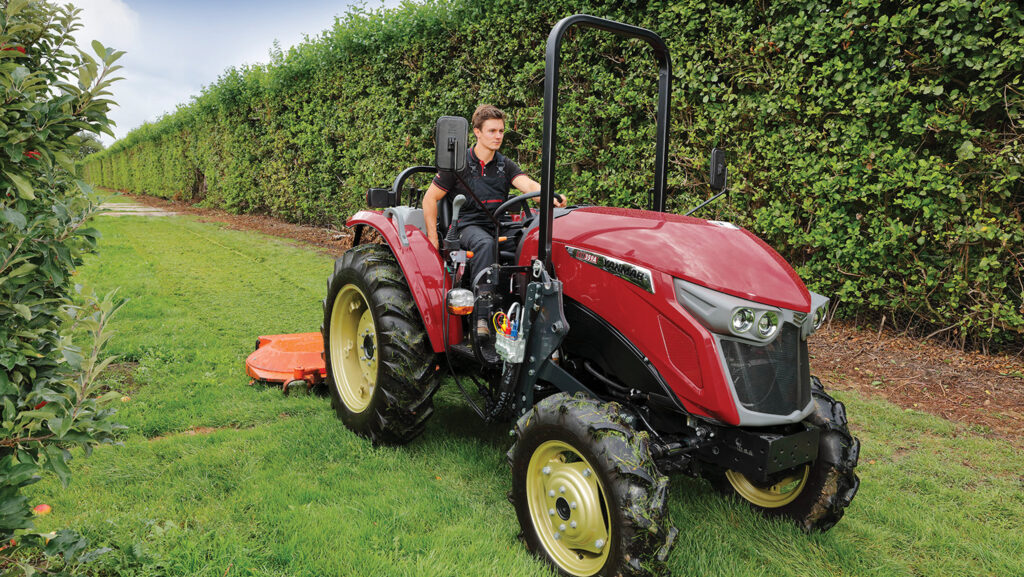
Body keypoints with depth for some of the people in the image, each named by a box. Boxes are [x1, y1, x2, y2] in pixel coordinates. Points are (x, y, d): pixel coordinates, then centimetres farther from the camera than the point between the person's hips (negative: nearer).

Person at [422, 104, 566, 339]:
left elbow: (528, 184, -8)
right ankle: (481, 317, -43)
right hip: (469, 225, -4)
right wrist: (433, 239, -5)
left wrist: (550, 197, -31)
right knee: (485, 244, -39)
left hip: (499, 226, 4)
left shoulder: (505, 165, 11)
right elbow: (430, 198, 3)